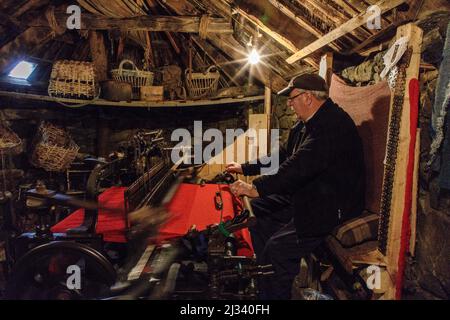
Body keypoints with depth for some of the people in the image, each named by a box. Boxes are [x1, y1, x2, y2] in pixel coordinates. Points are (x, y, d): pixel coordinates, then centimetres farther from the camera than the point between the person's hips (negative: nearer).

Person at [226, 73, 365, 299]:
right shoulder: (306, 124, 9)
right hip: (308, 194, 10)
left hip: (333, 206, -10)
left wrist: (256, 188, -32)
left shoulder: (333, 125, -24)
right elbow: (283, 157, 16)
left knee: (278, 246, -20)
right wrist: (245, 168, 14)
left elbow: (299, 167, -32)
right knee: (258, 211, 8)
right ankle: (263, 287, 20)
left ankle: (275, 293, 6)